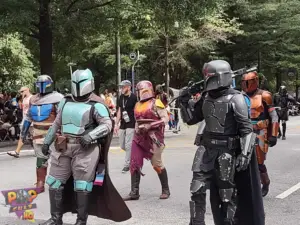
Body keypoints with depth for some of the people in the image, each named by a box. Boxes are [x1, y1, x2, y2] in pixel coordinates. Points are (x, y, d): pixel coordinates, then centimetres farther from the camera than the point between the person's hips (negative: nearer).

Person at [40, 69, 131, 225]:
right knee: (55, 182, 10)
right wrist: (47, 141, 22)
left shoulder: (96, 105, -7)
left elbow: (107, 125, -14)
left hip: (85, 149, -6)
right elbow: (57, 123, 21)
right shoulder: (65, 102, 13)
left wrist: (90, 136, -27)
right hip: (63, 147, 6)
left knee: (82, 187, -1)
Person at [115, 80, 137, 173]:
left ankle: (127, 164, 4)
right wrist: (117, 124, 12)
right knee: (122, 146, 9)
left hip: (131, 125, -7)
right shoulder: (121, 97, 9)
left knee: (128, 145, -6)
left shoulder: (134, 97, -10)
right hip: (122, 125, 7)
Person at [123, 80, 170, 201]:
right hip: (140, 137, 7)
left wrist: (150, 126, -20)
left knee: (157, 164, 0)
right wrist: (137, 129, 13)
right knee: (134, 163, 2)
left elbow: (165, 118, -14)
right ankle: (134, 192, 8)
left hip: (153, 137, -7)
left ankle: (165, 190, 17)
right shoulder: (137, 105, 14)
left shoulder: (156, 103, -8)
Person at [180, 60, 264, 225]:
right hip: (206, 149, 5)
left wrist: (245, 154, -19)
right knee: (197, 189, 2)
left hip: (227, 151, -5)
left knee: (227, 192, 4)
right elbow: (191, 119, 18)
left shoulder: (235, 98, -10)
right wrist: (184, 103, 1)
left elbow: (246, 128, -13)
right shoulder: (206, 97, 8)